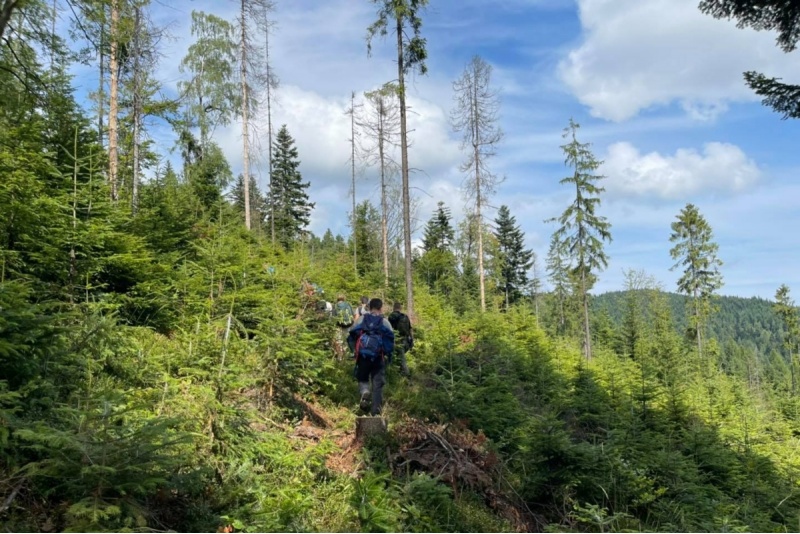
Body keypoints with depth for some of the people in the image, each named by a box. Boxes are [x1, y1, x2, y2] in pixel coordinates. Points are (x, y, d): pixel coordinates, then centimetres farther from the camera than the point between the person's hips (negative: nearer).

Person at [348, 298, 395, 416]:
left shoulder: (360, 320, 5)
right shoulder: (385, 322, 1)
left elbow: (351, 337, 4)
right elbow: (390, 340, -2)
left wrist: (354, 351, 15)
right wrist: (388, 354, 13)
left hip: (362, 356, 1)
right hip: (379, 357, -1)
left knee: (362, 379, 19)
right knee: (378, 384, 6)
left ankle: (364, 392, -14)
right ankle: (375, 412, 3)